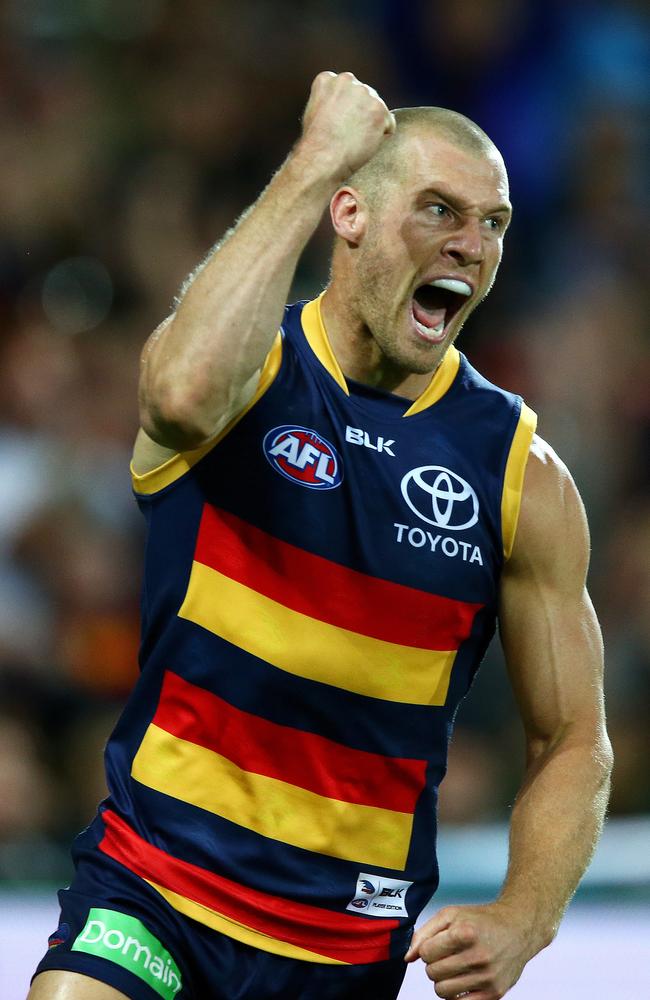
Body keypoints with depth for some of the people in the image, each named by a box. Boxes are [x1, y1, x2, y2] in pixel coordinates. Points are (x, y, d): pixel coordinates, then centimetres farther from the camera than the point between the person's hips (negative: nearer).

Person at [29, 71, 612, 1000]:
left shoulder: (523, 476, 0)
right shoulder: (251, 367, -6)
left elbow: (572, 742, 5)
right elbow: (185, 396, -33)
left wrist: (522, 921, -14)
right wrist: (314, 163, -26)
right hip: (150, 888, -3)